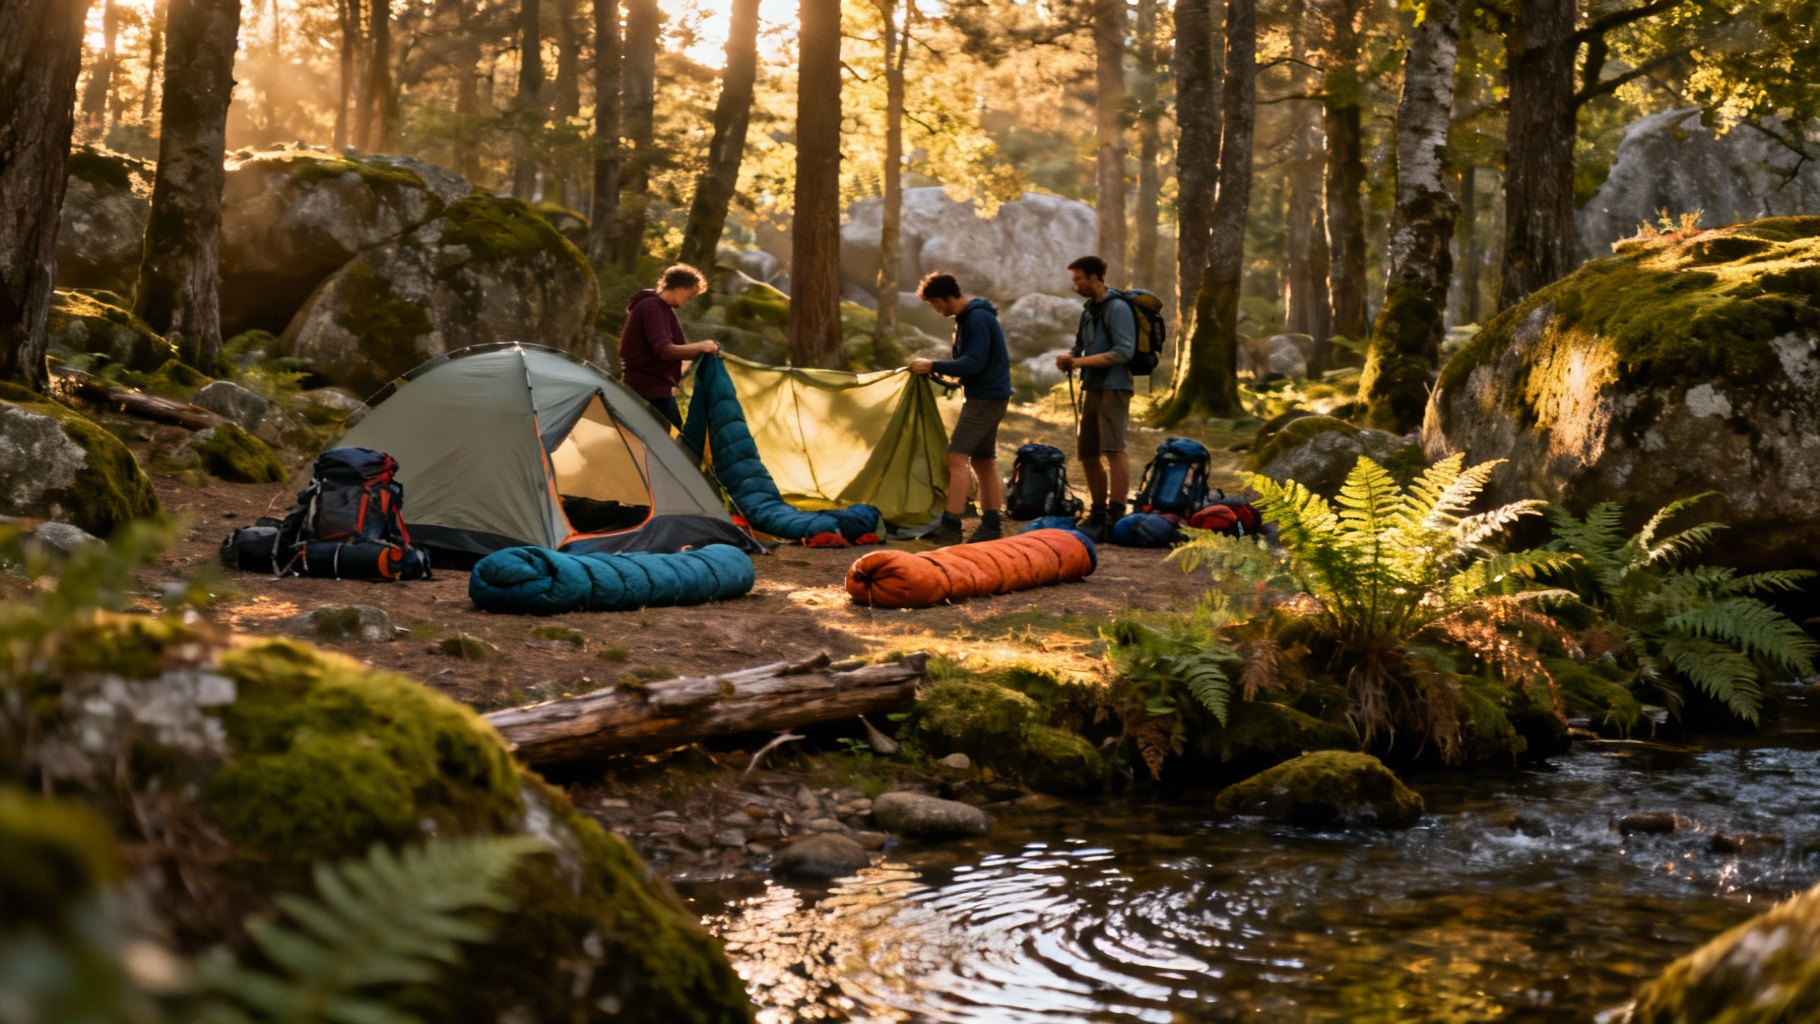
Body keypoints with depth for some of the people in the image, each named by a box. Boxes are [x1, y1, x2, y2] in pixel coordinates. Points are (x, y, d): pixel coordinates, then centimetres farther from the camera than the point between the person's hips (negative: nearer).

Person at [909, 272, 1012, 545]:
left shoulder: (977, 320, -17)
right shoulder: (968, 317, 15)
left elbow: (973, 364, -24)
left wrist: (934, 366, -20)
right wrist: (936, 369, 8)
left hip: (985, 399, -11)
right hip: (984, 397, 11)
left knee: (956, 459, -15)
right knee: (983, 462, 12)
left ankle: (950, 528, -18)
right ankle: (991, 526, 15)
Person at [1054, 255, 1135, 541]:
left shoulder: (1117, 308, -10)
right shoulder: (1089, 310, 18)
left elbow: (1124, 352, -18)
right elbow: (1081, 348, 24)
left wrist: (1081, 362, -19)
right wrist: (1067, 358, 0)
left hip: (1113, 388, -10)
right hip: (1093, 388, 10)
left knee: (1113, 450, -16)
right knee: (1087, 453, 12)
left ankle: (1116, 517, -19)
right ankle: (1098, 514, 22)